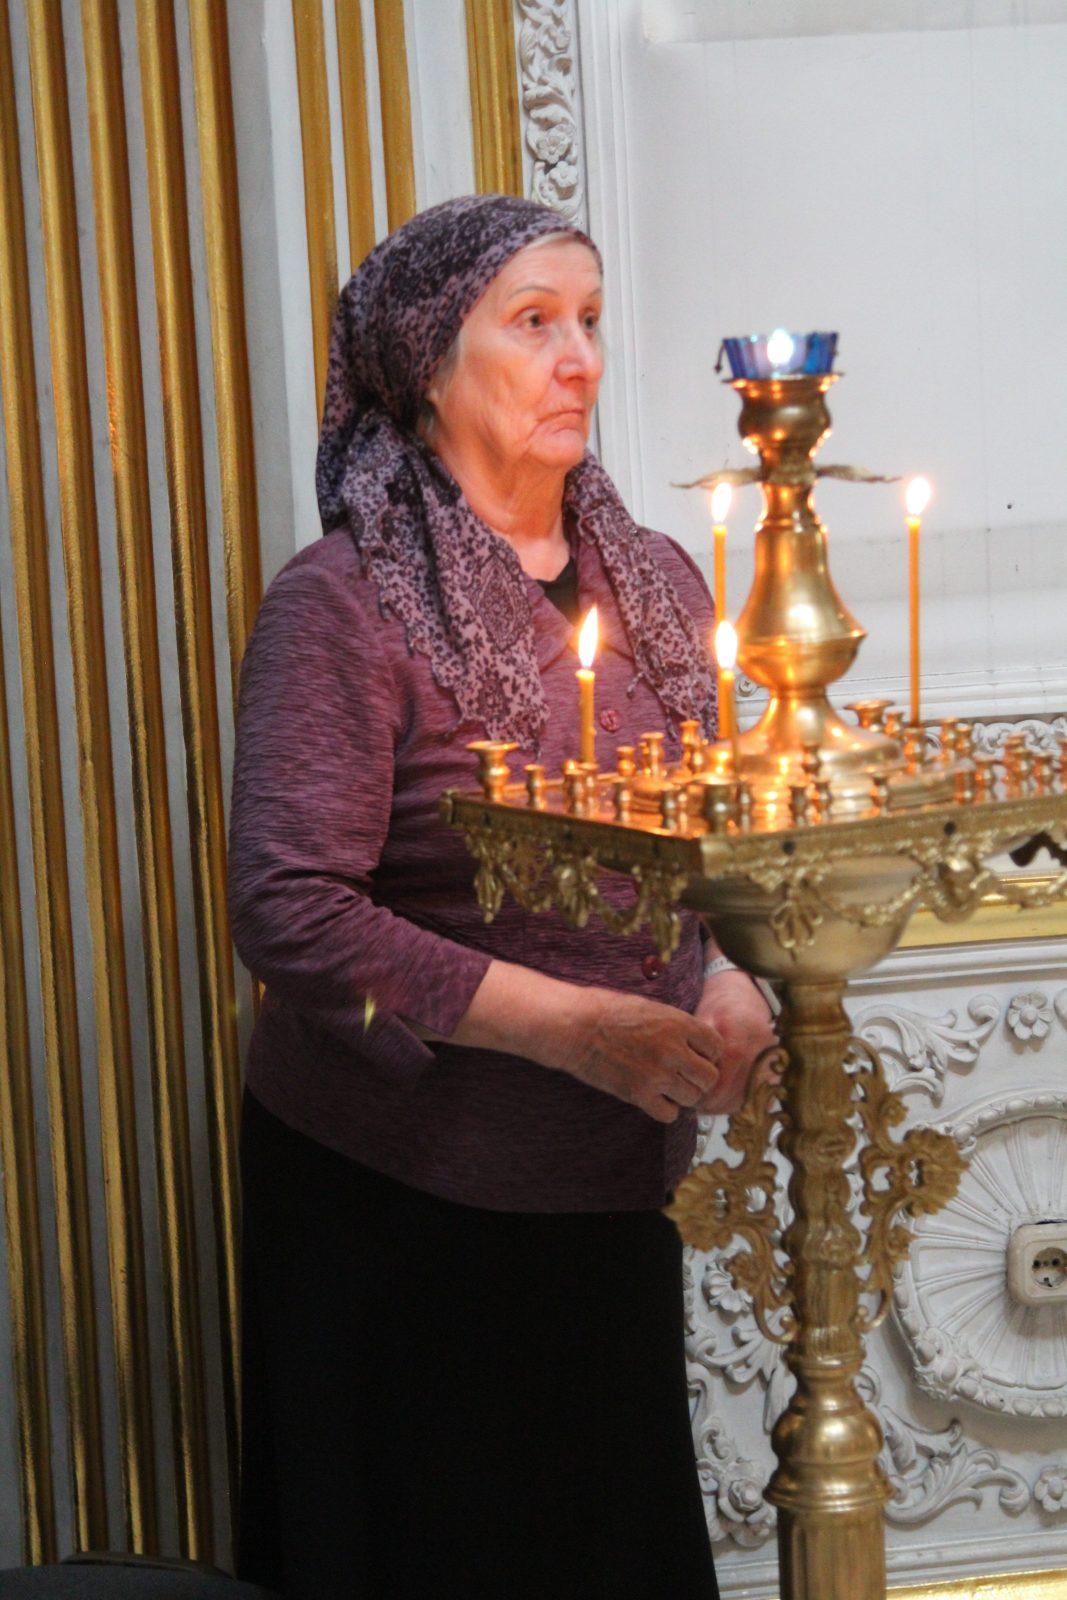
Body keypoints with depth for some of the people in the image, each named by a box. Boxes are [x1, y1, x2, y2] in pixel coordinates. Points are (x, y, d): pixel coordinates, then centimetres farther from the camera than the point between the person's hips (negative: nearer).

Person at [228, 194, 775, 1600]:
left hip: (616, 1181, 5)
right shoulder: (344, 603, -13)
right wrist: (574, 1025, -22)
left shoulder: (655, 578, 6)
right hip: (401, 1197, -5)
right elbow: (291, 913, -20)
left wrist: (728, 982, -6)